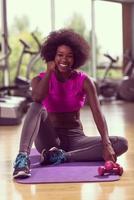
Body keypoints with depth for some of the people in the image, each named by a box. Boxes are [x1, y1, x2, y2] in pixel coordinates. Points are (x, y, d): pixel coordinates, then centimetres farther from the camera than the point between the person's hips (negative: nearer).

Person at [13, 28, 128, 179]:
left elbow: (97, 113, -15)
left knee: (121, 144, -23)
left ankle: (61, 156, -29)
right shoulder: (40, 79, -2)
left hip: (75, 137, 1)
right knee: (37, 107, -31)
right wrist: (49, 71, -16)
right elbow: (37, 99, -28)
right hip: (49, 139, -1)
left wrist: (106, 144, -30)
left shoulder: (84, 81, -3)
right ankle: (22, 158, -47)